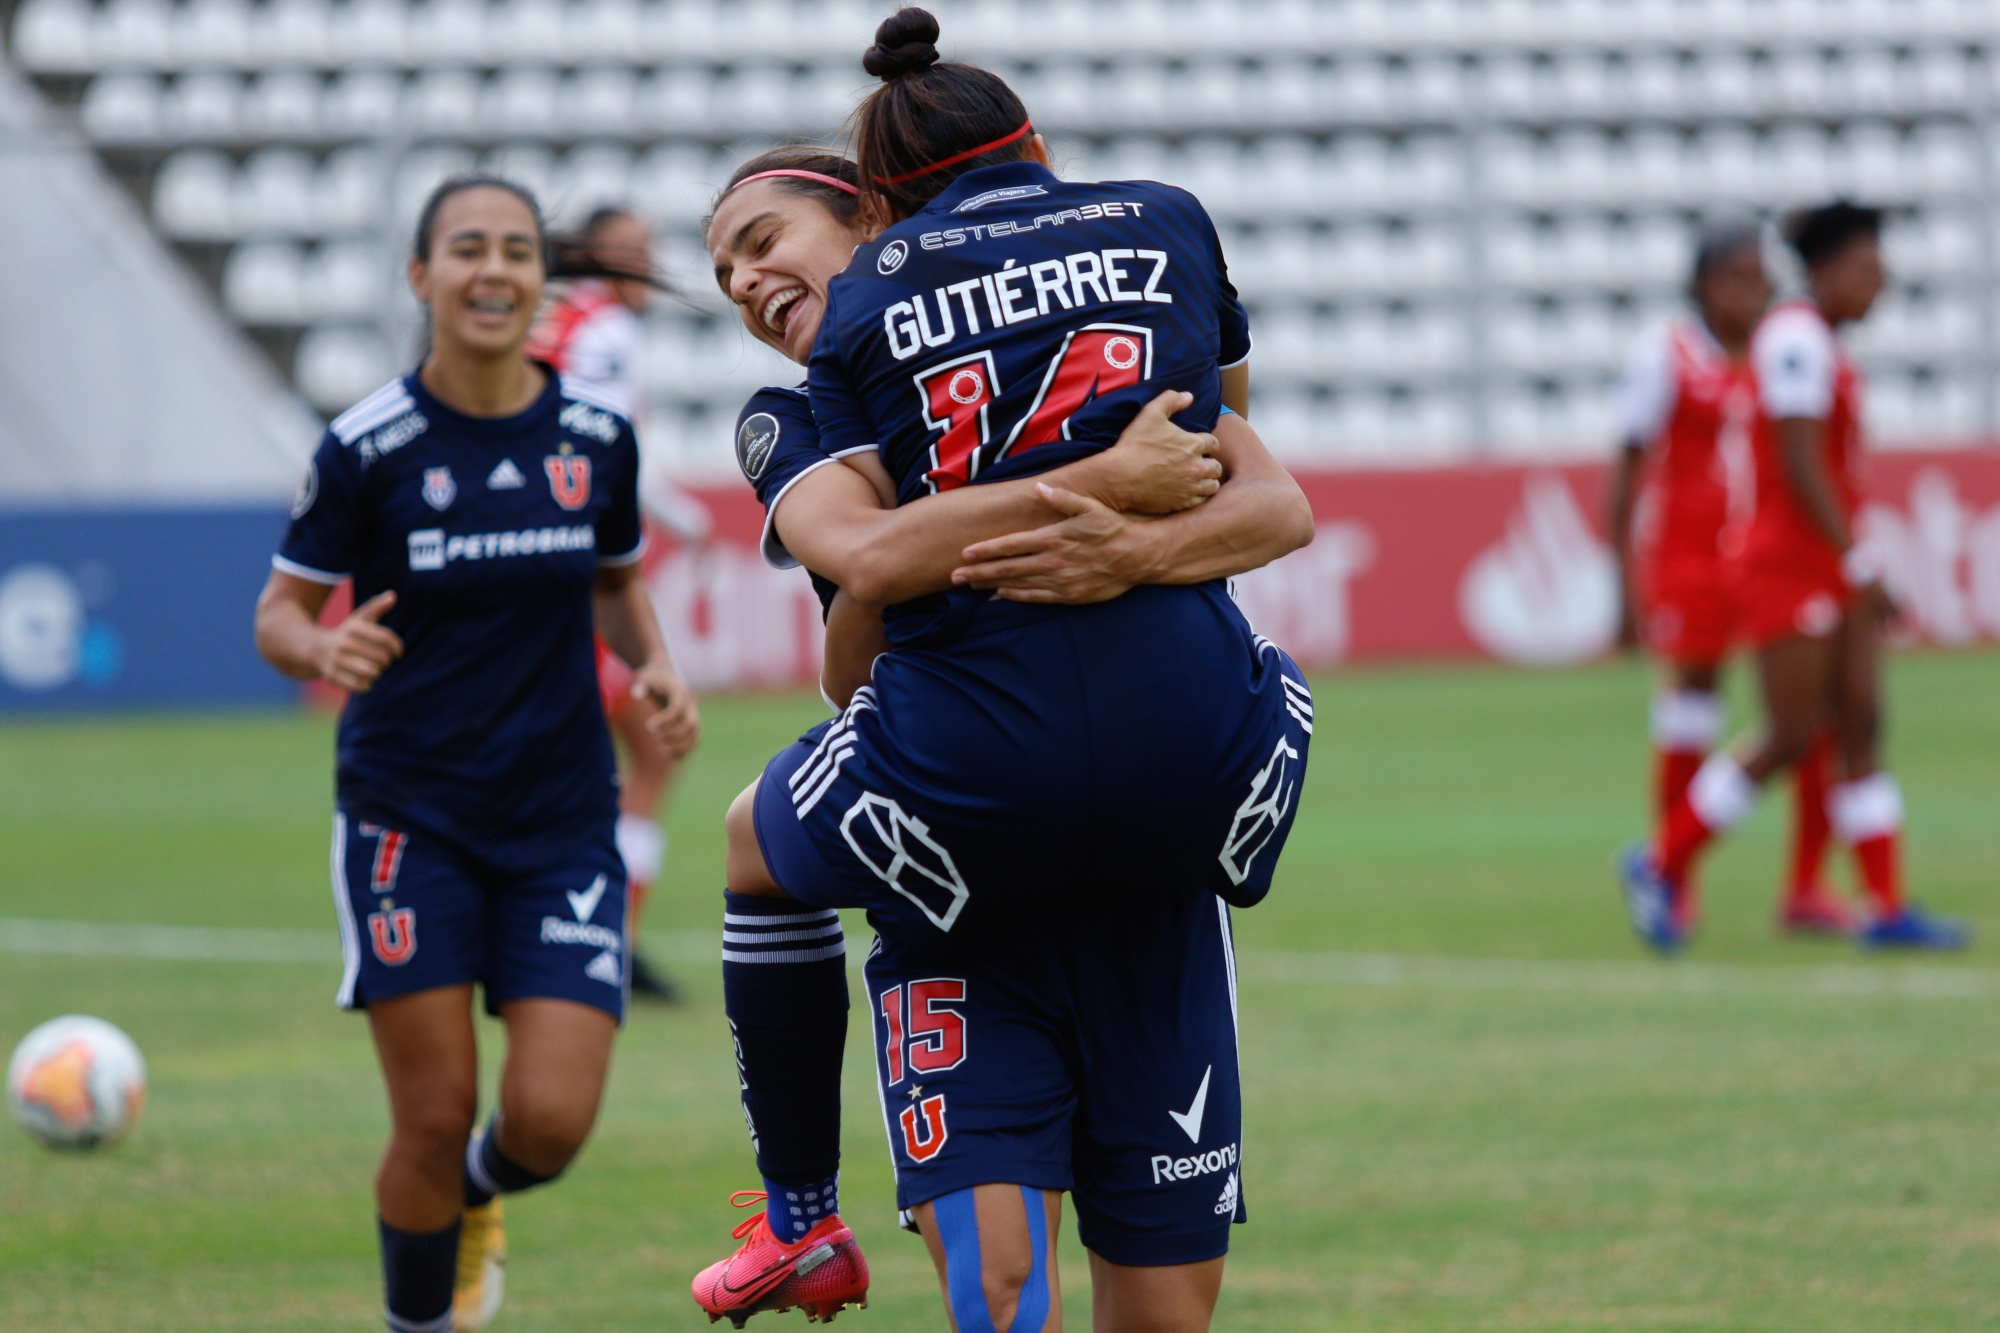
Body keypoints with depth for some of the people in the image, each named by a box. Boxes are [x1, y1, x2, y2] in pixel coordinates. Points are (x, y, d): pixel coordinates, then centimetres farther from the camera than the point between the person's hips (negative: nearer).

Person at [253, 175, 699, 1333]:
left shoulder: (598, 438, 1)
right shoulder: (367, 447, -8)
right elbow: (279, 613, -2)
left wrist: (658, 665, -2)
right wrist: (324, 650, -24)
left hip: (563, 817, 2)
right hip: (408, 814, -2)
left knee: (552, 1119, -8)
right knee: (435, 1117, -6)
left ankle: (478, 1198, 29)